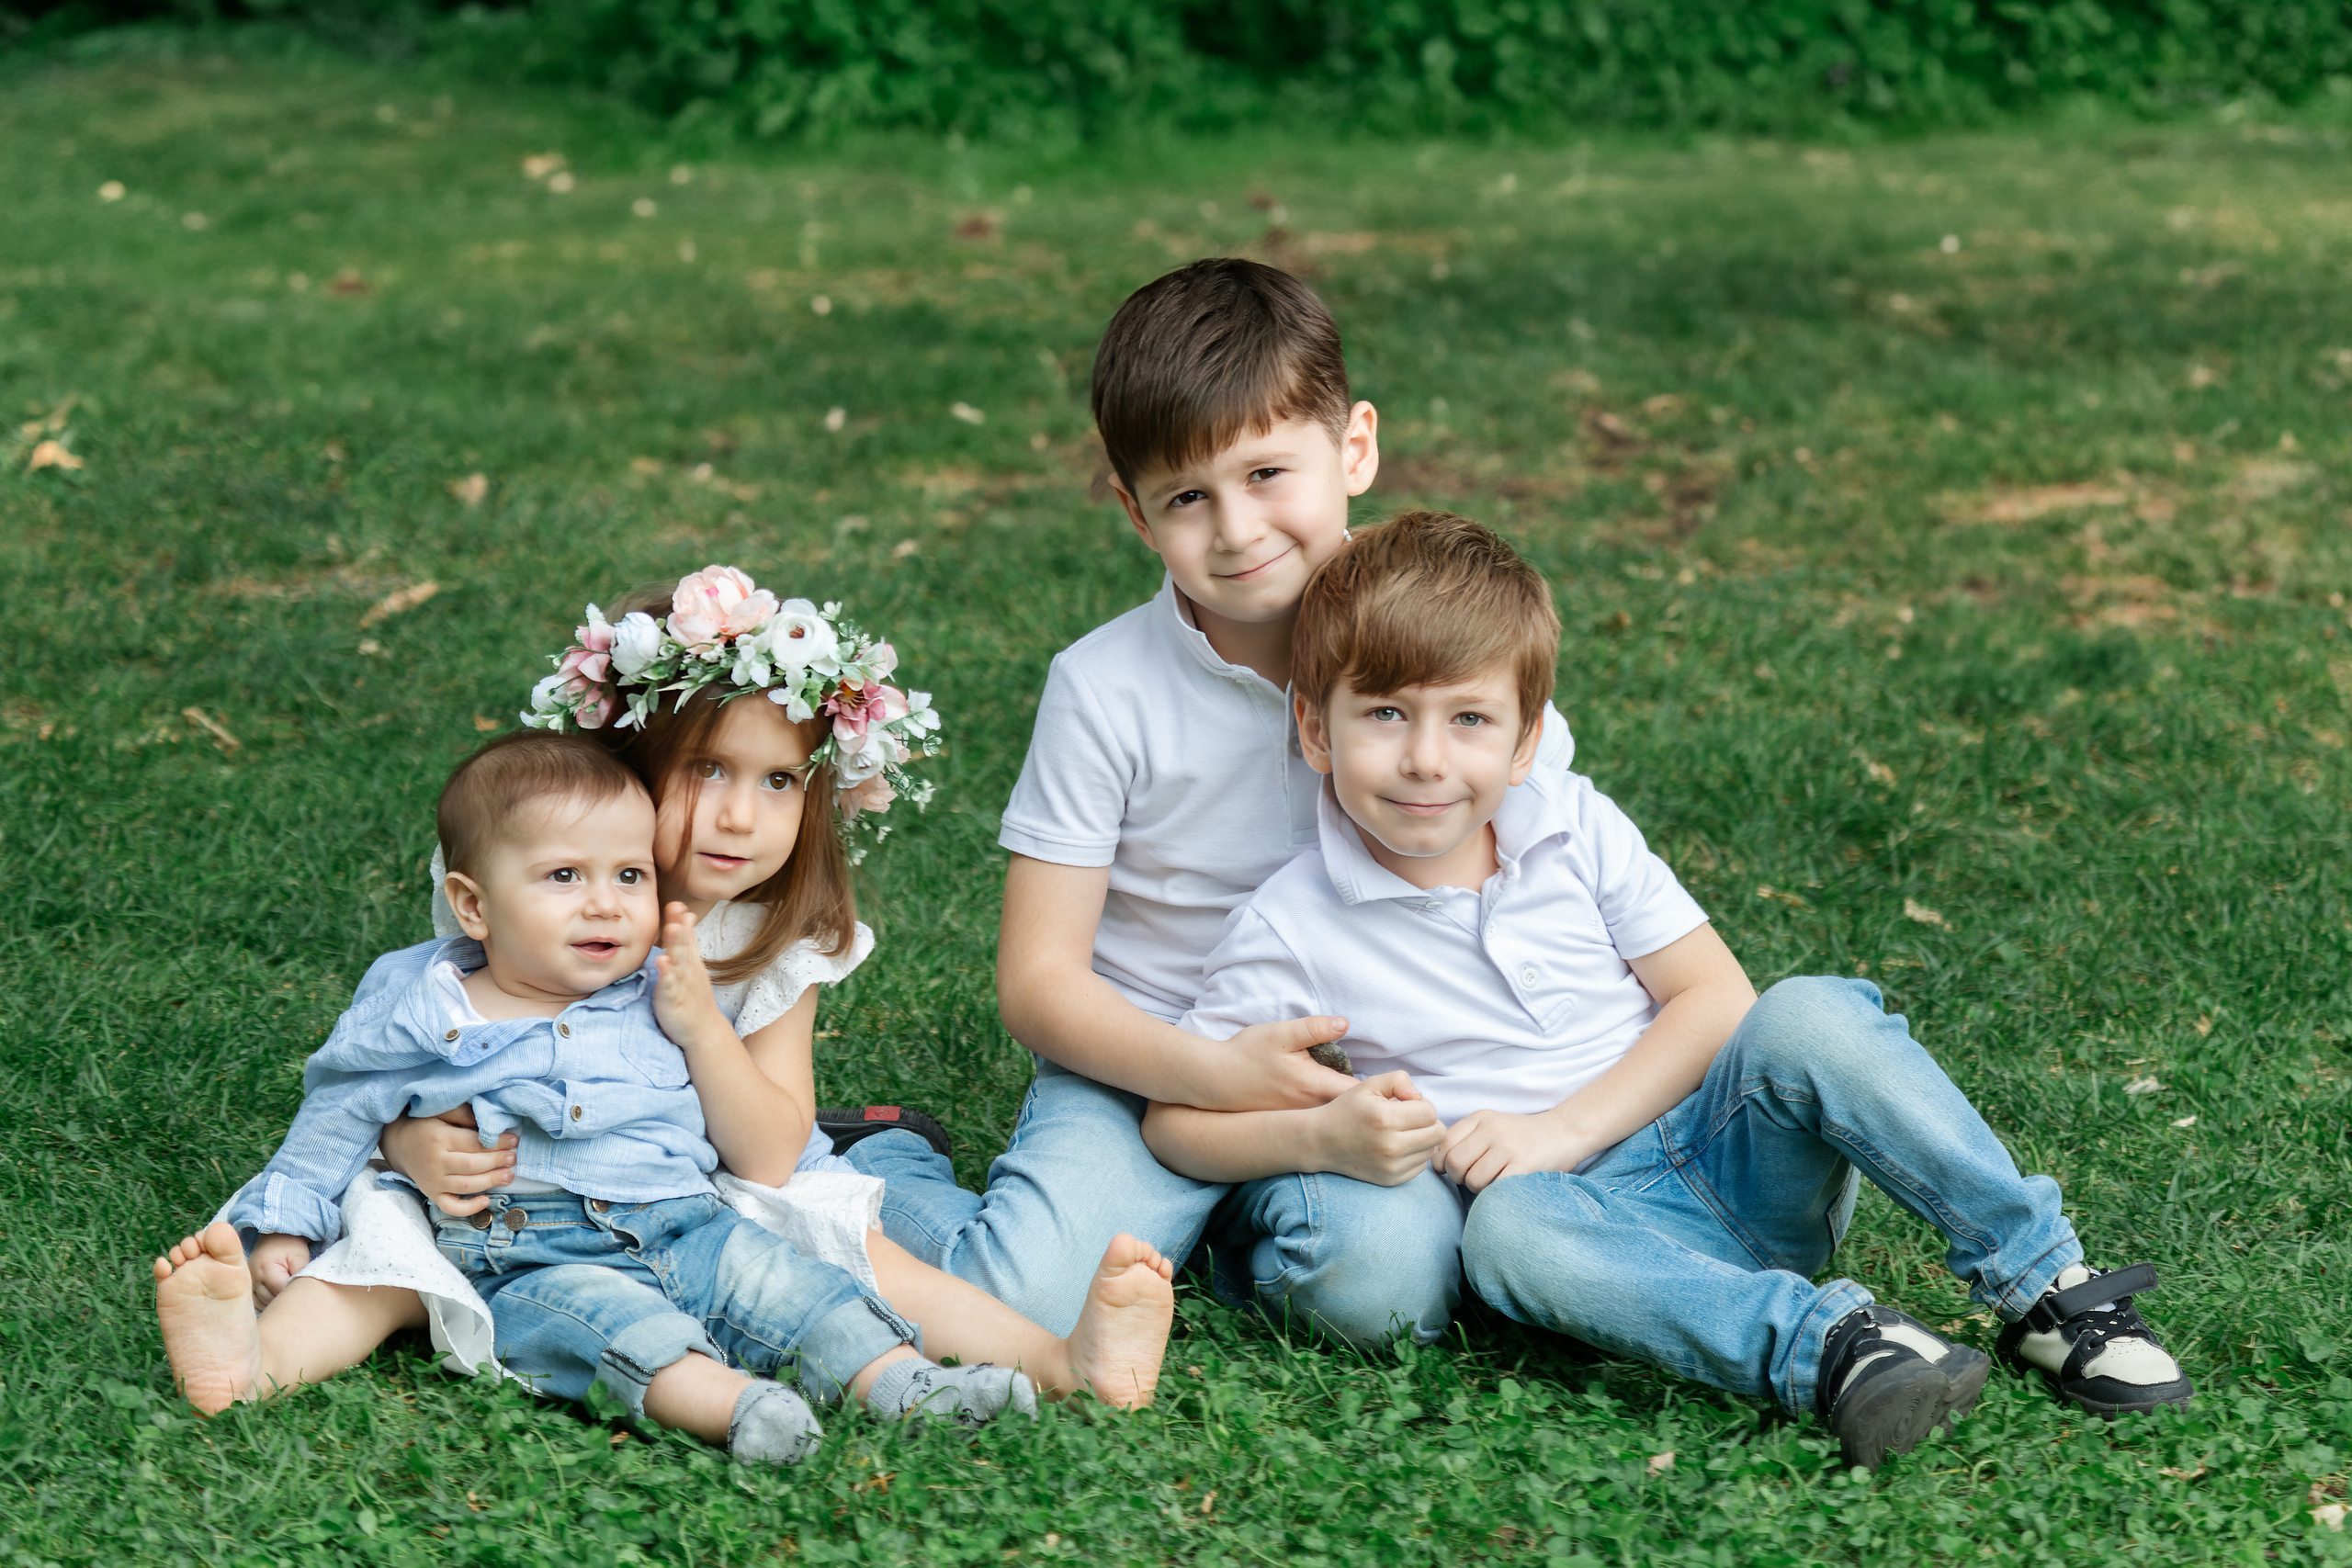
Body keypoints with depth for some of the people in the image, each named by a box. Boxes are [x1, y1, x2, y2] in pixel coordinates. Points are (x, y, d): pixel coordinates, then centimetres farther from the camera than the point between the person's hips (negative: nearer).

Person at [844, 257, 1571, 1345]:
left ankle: (1242, 1230, 6)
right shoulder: (1104, 689, -9)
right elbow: (1037, 980, -7)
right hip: (1141, 1068, -1)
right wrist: (1222, 1073, -22)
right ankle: (878, 1170, 9)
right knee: (1027, 1307, -25)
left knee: (1388, 1286, -29)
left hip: (1354, 1080, 1)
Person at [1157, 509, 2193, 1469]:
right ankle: (1823, 1343, -43)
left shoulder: (1576, 828, 1)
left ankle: (2045, 1283, -23)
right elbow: (1175, 1118, -2)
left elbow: (1713, 997, -1)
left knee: (1806, 1019, -27)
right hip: (1596, 1212, -2)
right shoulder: (1291, 934, -5)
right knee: (1507, 1227, -36)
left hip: (1732, 1150, 2)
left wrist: (1566, 1126, -14)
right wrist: (1321, 1135, -21)